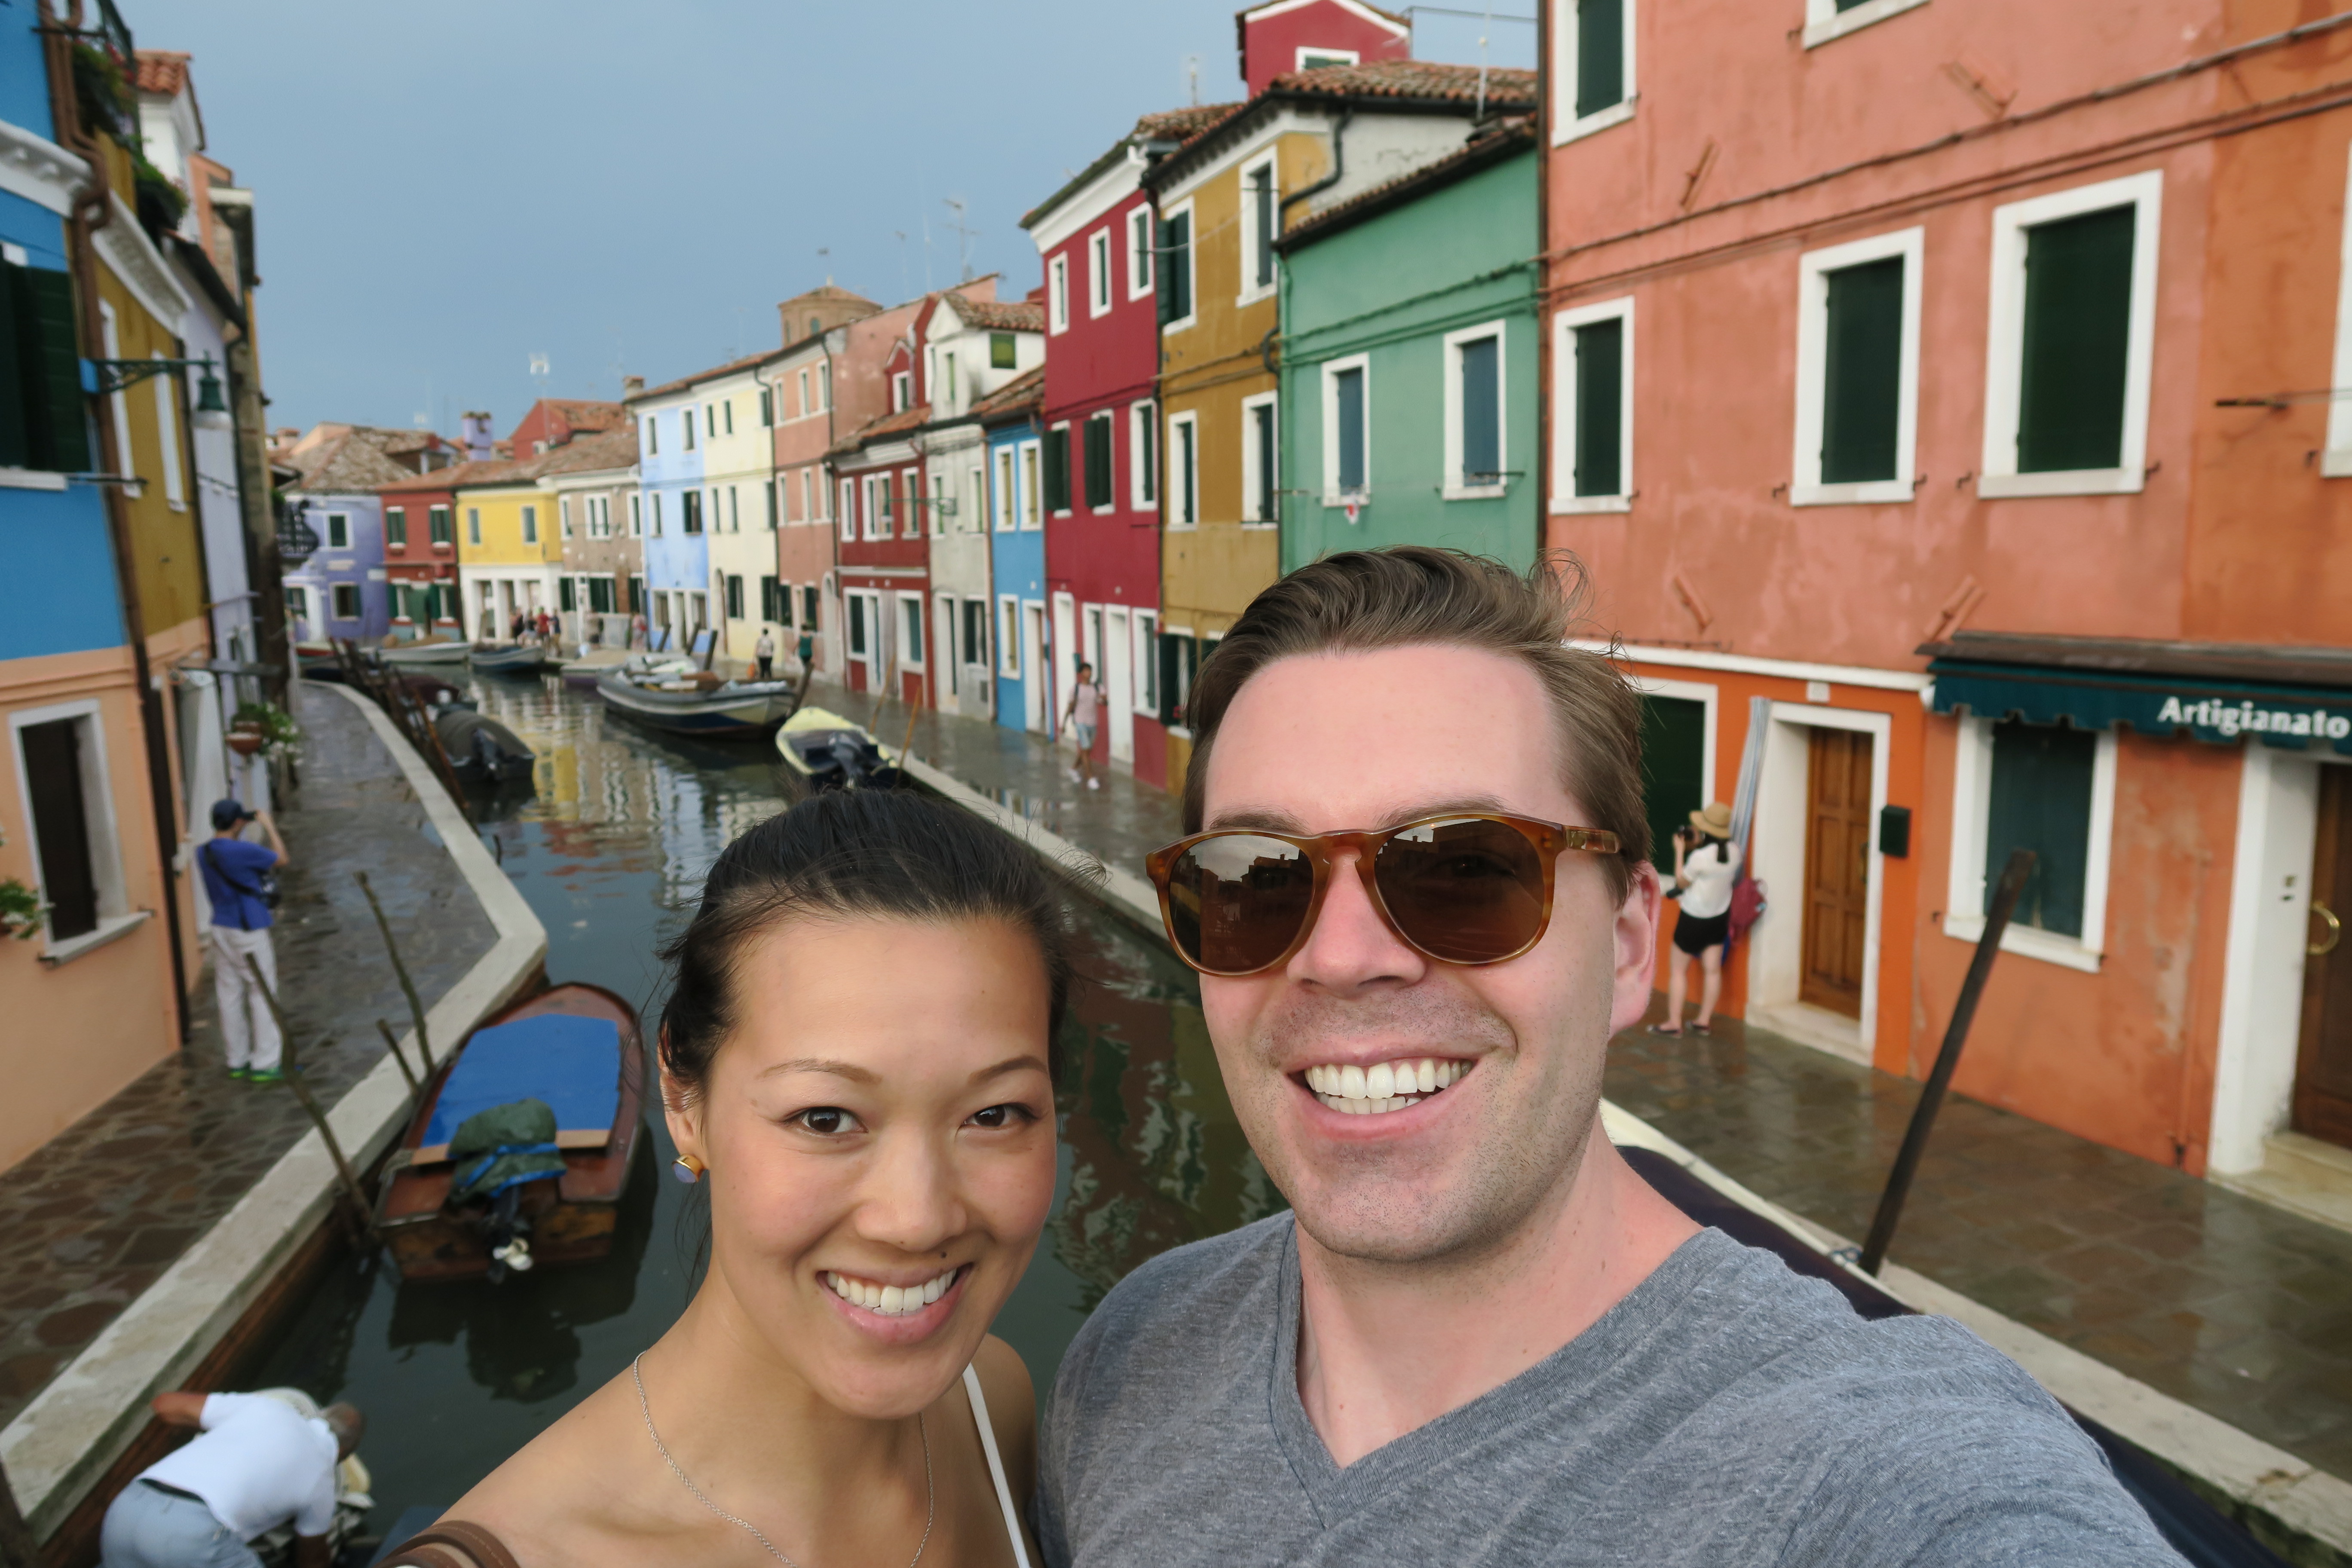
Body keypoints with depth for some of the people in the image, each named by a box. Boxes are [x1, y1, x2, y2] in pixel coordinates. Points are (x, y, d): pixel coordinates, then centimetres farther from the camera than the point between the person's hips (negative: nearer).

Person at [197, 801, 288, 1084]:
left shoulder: (203, 852, 5)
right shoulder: (241, 851, -18)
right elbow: (282, 860, -6)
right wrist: (270, 827, 2)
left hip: (220, 930, 8)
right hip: (248, 932, -8)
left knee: (230, 995, 11)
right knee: (262, 994, -1)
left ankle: (237, 1061, 17)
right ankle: (265, 1064, -1)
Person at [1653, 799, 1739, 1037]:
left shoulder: (1700, 857, -27)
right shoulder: (1734, 851, -8)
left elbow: (1682, 883, -11)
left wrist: (1680, 851, -7)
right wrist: (1699, 844, 3)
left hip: (1694, 919, -6)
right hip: (1720, 918, 6)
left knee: (1678, 970, 6)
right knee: (1713, 970, 11)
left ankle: (1674, 1023, 8)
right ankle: (1704, 1021, 19)